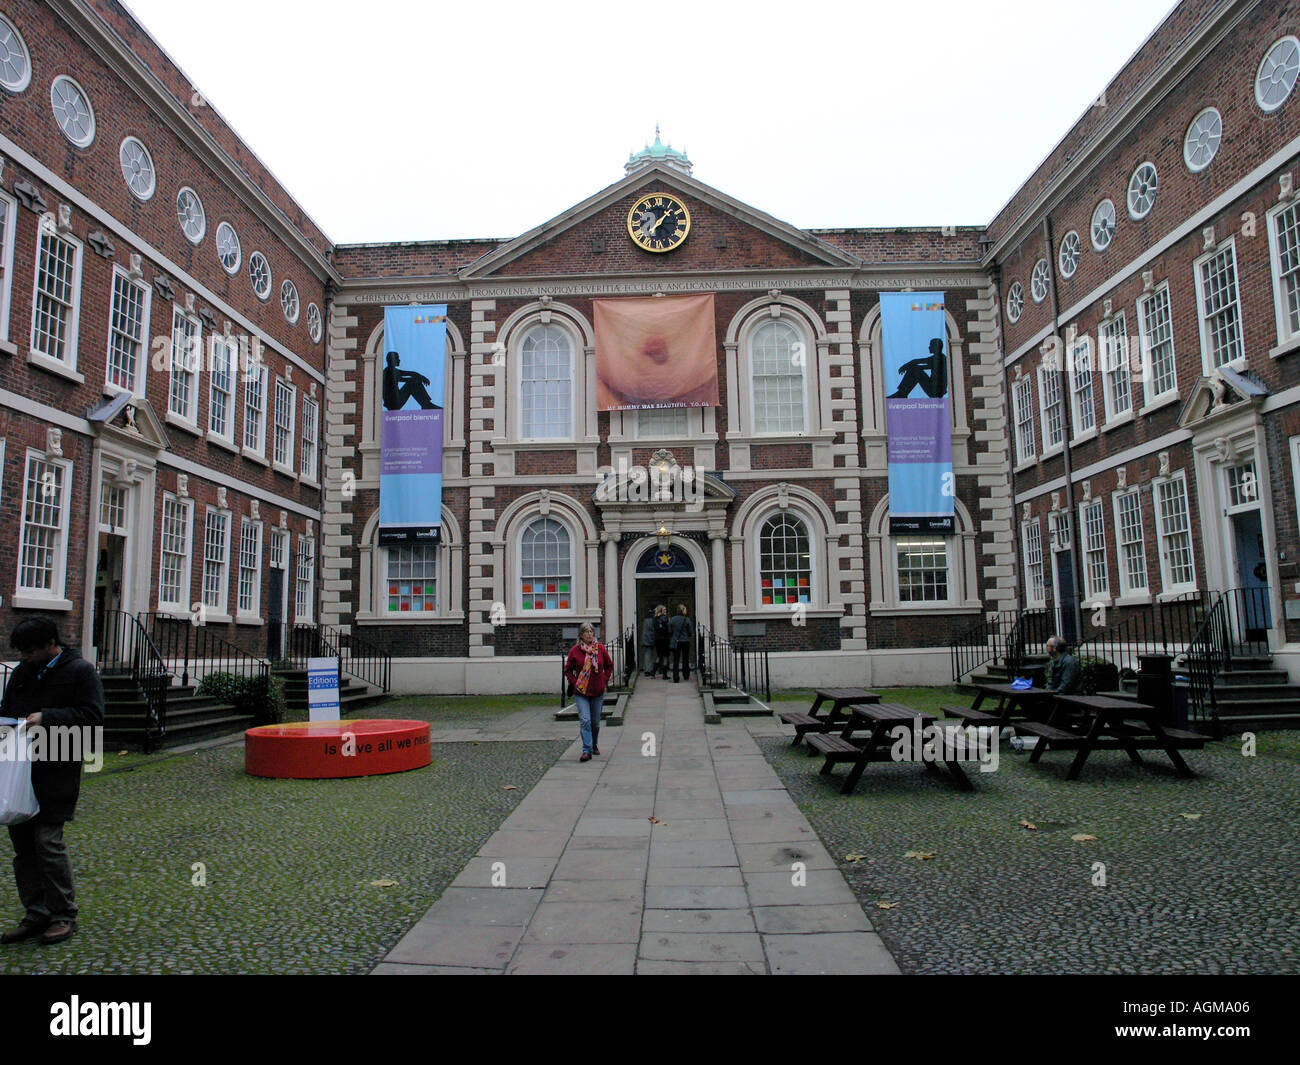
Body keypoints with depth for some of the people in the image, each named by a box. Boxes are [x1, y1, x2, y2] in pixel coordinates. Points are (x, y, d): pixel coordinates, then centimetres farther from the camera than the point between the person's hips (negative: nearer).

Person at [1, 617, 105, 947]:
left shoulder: (80, 671, -7)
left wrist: (47, 717, -20)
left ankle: (64, 915, 8)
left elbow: (92, 717, -12)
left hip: (57, 774, -7)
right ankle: (36, 915, 22)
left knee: (48, 841, -7)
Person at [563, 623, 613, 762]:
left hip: (598, 691, 2)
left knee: (595, 722, 12)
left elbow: (609, 666, 12)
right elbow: (568, 669, 7)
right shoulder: (575, 650, -4)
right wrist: (574, 683, -4)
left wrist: (604, 680, 3)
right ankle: (587, 751, -13)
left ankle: (594, 745, 33)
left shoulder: (600, 648, 0)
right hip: (581, 692, -2)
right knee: (585, 721, -13)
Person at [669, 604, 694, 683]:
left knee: (676, 660, 1)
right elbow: (691, 632, -4)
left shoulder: (672, 620, -5)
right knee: (685, 660, 14)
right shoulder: (687, 620, -9)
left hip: (676, 642, 1)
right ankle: (686, 676, 26)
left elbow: (669, 632, 0)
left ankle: (675, 678, -7)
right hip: (685, 641, -1)